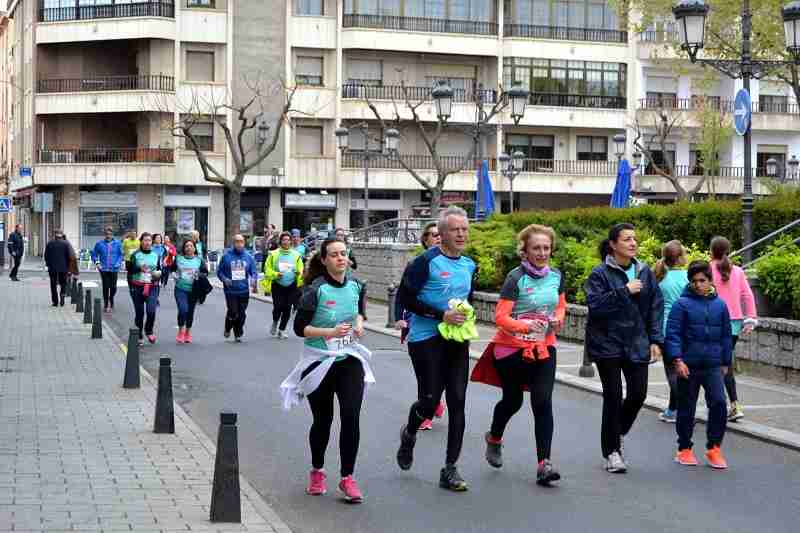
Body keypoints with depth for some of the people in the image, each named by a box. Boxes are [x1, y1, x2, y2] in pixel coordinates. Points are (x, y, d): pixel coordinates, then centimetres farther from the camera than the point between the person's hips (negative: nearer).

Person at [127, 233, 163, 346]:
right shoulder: (135, 255, 3)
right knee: (139, 313, 3)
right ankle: (139, 336, 19)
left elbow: (160, 269, 21)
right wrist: (139, 269, -21)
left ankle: (149, 330, 10)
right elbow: (129, 269, -5)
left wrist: (159, 273, 2)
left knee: (151, 311, -16)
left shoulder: (156, 255, 12)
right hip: (138, 287, -1)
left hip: (152, 287, 1)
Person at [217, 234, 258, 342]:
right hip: (230, 290, -3)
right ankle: (227, 329, 18)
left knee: (242, 314, 6)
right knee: (233, 312, -10)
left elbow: (254, 271, 8)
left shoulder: (248, 257, 6)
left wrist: (253, 278, -13)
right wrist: (224, 279, -15)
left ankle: (238, 334, 22)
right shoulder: (226, 256, -1)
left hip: (244, 290, 3)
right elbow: (219, 271, 4)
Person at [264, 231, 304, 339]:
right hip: (277, 286, -2)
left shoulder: (296, 255, 6)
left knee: (287, 309, 2)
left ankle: (281, 330, 17)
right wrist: (275, 274, -16)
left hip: (291, 287, 2)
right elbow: (267, 269, 2)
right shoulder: (274, 254, 1)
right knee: (278, 307, -9)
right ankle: (275, 323, 22)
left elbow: (301, 269, 7)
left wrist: (299, 273, -15)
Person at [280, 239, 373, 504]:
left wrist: (359, 323, -1)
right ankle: (317, 471, 34)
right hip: (319, 362, -3)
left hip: (350, 360, 3)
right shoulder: (316, 290, -13)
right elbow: (300, 328, -11)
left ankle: (347, 477, -1)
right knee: (323, 421, 10)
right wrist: (331, 332, -23)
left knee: (351, 416, -12)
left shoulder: (356, 286, 1)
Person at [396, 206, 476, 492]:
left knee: (457, 402, 0)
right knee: (430, 401, -3)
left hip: (457, 340, 6)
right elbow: (405, 297, -14)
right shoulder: (427, 261, -12)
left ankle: (450, 469, 6)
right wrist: (441, 315, -19)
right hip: (426, 339, -6)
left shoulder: (469, 265, 9)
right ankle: (409, 434, 33)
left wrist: (466, 315, 3)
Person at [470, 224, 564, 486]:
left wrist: (558, 318, -5)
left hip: (544, 347, 3)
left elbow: (561, 305, 17)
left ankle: (544, 463, -7)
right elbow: (501, 317, -18)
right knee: (513, 400, 13)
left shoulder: (556, 276, 0)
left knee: (543, 403, -8)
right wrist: (526, 326, -33)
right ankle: (494, 438, 45)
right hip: (512, 347, -3)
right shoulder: (516, 278, -15)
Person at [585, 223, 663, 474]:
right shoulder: (600, 274, -7)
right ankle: (612, 451, 11)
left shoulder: (644, 272, 7)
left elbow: (655, 307, 9)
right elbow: (595, 304, -19)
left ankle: (619, 433, 30)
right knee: (613, 396, -2)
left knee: (638, 394, 0)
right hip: (607, 343, -4)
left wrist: (655, 340, 3)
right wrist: (624, 291, -22)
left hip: (636, 343, 4)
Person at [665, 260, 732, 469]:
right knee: (686, 408, 8)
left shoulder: (720, 305, 7)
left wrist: (725, 362, 17)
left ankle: (714, 448, 1)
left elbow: (726, 335, 15)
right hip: (688, 366, -2)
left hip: (713, 366, 2)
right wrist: (677, 360, -16)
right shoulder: (682, 304, -4)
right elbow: (672, 334, -7)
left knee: (718, 403, -11)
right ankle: (684, 449, 21)